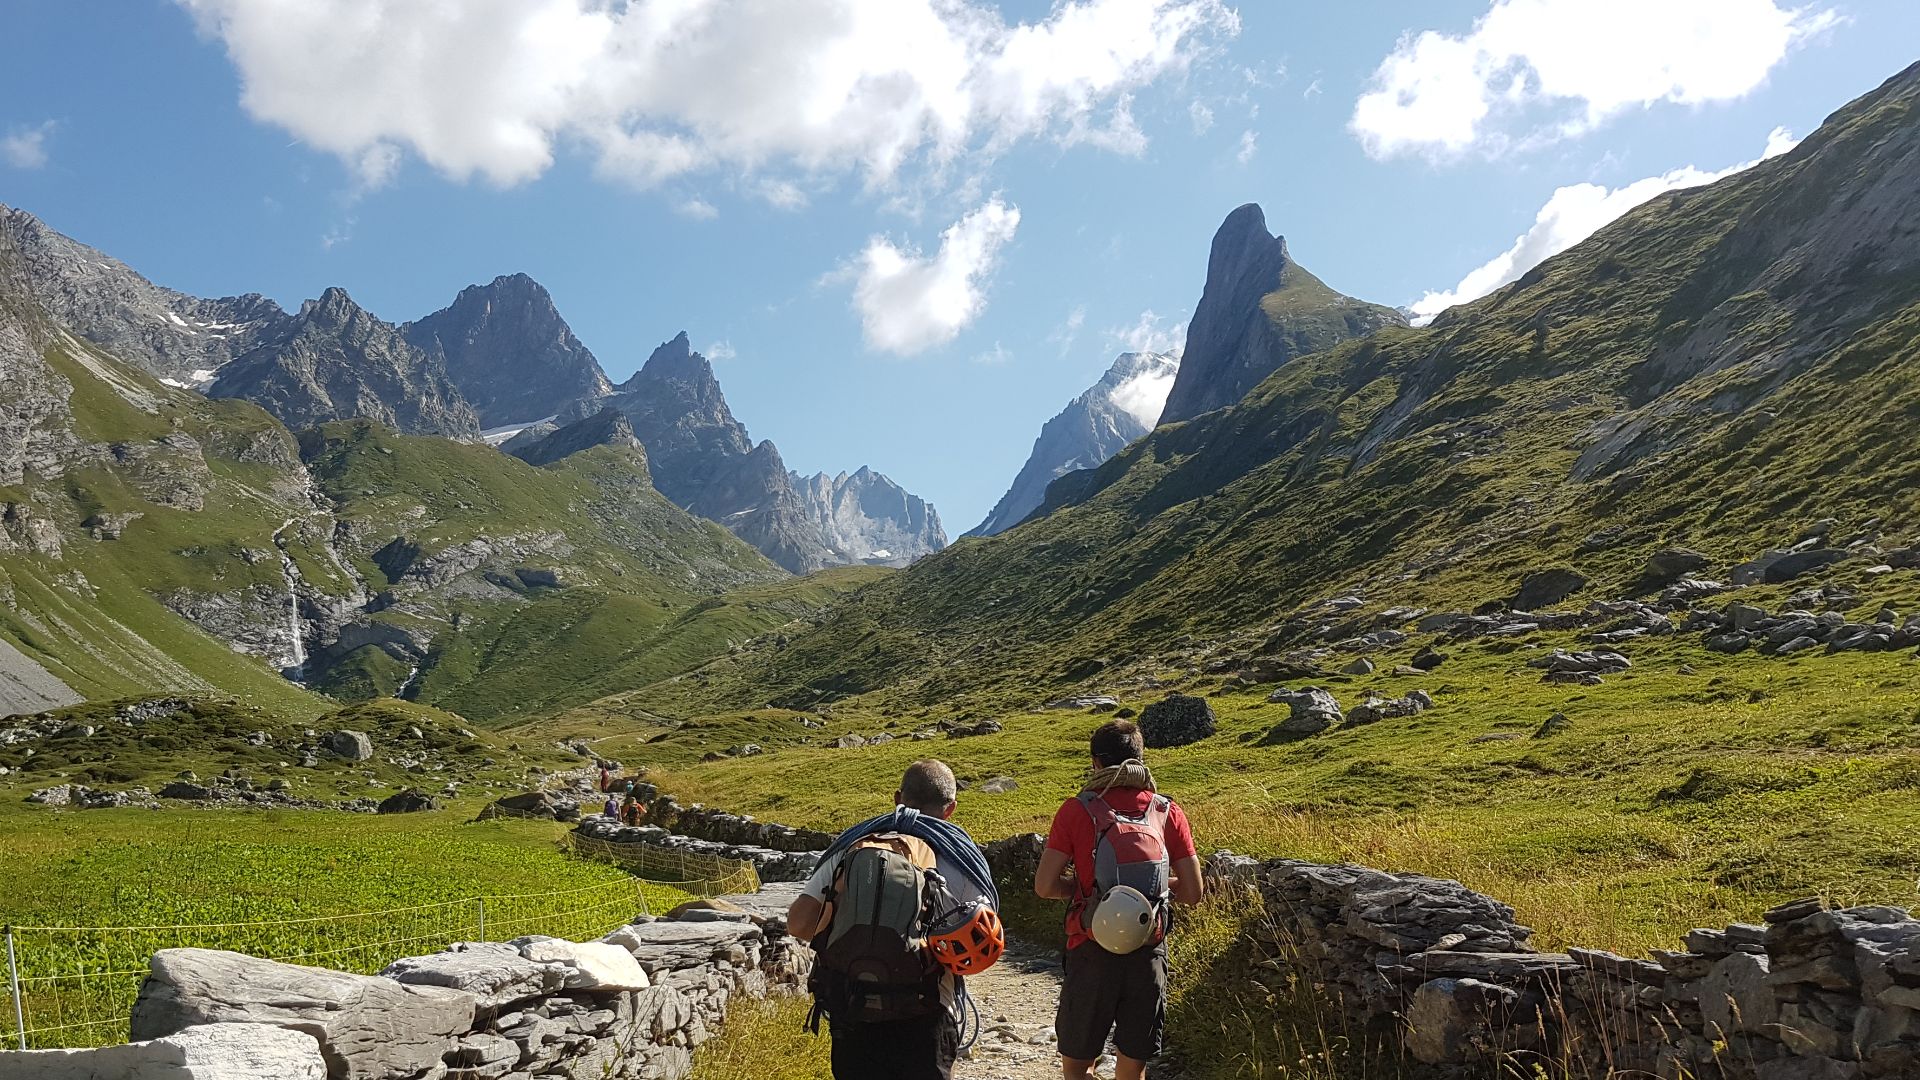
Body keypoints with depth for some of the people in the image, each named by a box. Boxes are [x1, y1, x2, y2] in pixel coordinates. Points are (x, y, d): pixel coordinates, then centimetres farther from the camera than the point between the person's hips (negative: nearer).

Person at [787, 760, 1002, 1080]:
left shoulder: (851, 849, 1)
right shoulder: (956, 858, -3)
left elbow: (798, 923, -7)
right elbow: (985, 944, -4)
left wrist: (841, 932, 11)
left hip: (850, 1013, 2)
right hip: (922, 1019, -2)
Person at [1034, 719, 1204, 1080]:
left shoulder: (1077, 810, -6)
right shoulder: (1168, 812, 0)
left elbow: (1045, 886, -11)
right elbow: (1193, 892, 1)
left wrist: (1083, 885, 8)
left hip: (1092, 954, -2)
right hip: (1148, 954, 2)